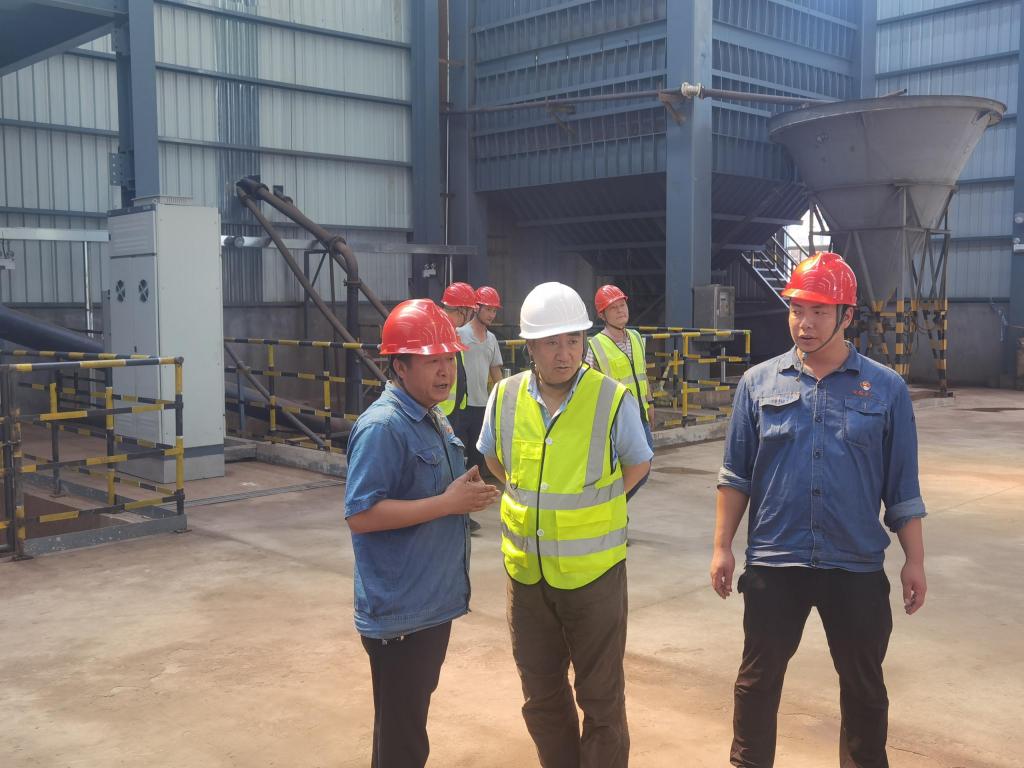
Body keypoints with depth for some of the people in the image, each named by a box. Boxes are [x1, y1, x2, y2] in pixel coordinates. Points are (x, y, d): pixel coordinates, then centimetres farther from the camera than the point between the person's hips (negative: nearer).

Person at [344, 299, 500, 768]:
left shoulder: (434, 420, 9)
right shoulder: (382, 426, -20)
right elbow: (359, 515, -26)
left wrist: (471, 493, 3)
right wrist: (449, 503, -26)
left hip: (433, 602, 9)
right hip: (400, 611, -9)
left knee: (411, 716, 23)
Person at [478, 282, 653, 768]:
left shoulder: (613, 399, -13)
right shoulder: (505, 397, -3)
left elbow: (638, 464, 4)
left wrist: (591, 506, 0)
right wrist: (530, 500, 8)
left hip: (594, 572, -3)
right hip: (526, 572, 4)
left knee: (600, 697, 10)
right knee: (541, 696, 18)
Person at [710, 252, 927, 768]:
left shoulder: (886, 389, -1)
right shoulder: (759, 383, 0)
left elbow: (902, 487, 2)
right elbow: (736, 475, 3)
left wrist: (914, 560, 1)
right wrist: (722, 547, 0)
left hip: (857, 567, 0)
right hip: (773, 562, 0)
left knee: (864, 687, 15)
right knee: (758, 678, 11)